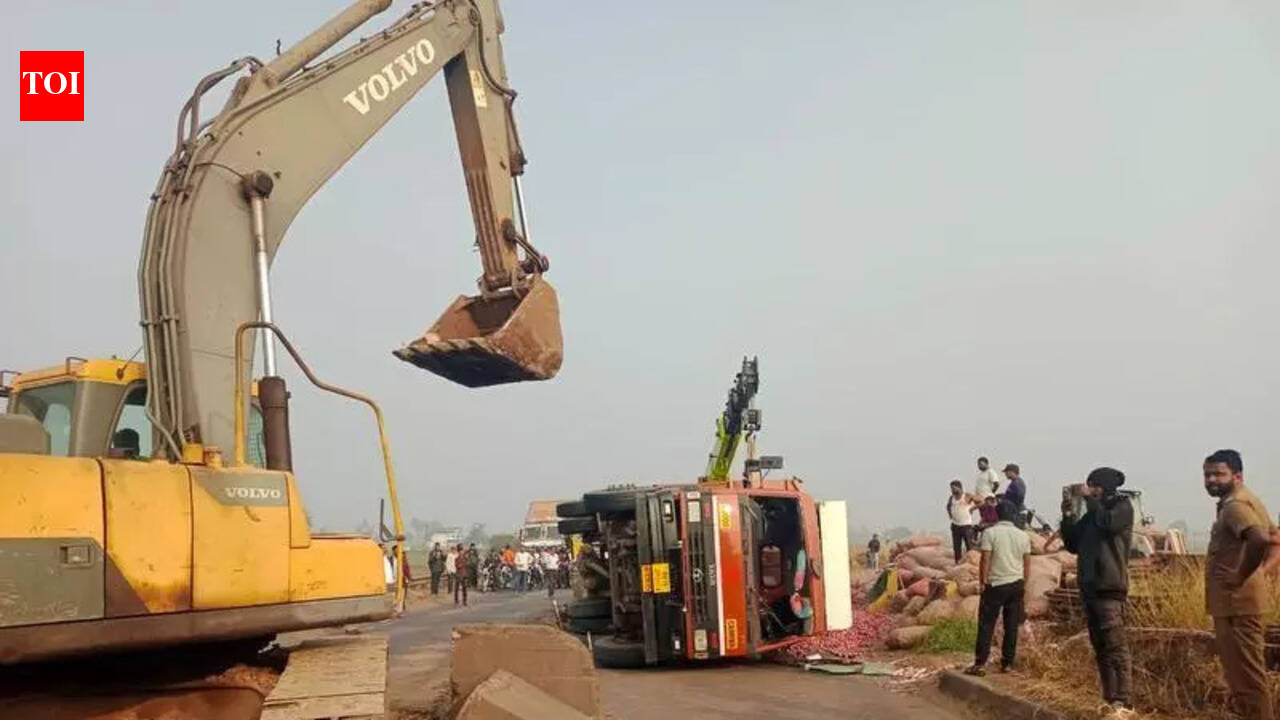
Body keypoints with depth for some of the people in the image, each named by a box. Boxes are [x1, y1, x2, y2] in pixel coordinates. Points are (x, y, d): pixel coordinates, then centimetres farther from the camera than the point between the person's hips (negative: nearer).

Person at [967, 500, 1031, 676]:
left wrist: (982, 582, -4)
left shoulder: (990, 533, -9)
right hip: (1016, 584, 4)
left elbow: (985, 560, -12)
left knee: (986, 625, 1)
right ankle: (1007, 663, 14)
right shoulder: (1023, 535, 5)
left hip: (996, 585, -4)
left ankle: (980, 664, -2)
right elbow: (1027, 563, 9)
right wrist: (1023, 585, 18)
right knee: (1012, 625, 10)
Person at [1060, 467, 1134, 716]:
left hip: (1109, 588, -7)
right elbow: (1073, 545, 16)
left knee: (1115, 647, -10)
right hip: (1089, 587, 7)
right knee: (1100, 648, 8)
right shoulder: (1092, 513, 19)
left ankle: (1122, 704, -11)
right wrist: (1068, 515, 5)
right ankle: (1109, 701, 12)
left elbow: (1108, 523, -20)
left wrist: (1090, 498, -9)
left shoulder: (1122, 506, 1)